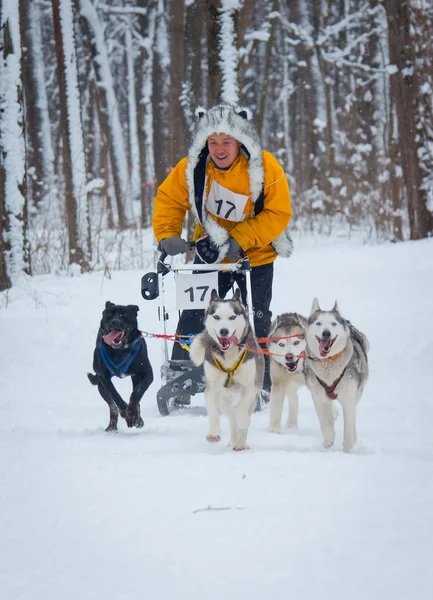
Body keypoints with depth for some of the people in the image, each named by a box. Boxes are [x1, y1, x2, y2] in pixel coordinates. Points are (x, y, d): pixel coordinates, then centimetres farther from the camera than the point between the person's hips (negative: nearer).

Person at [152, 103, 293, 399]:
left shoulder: (265, 167, -23)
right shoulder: (192, 167, -17)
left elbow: (278, 214, -19)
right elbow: (169, 200, -4)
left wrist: (237, 240, -26)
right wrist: (168, 236, -20)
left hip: (256, 255, -2)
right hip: (210, 254, 2)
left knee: (257, 321, 0)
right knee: (192, 317, 1)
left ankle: (262, 385, 12)